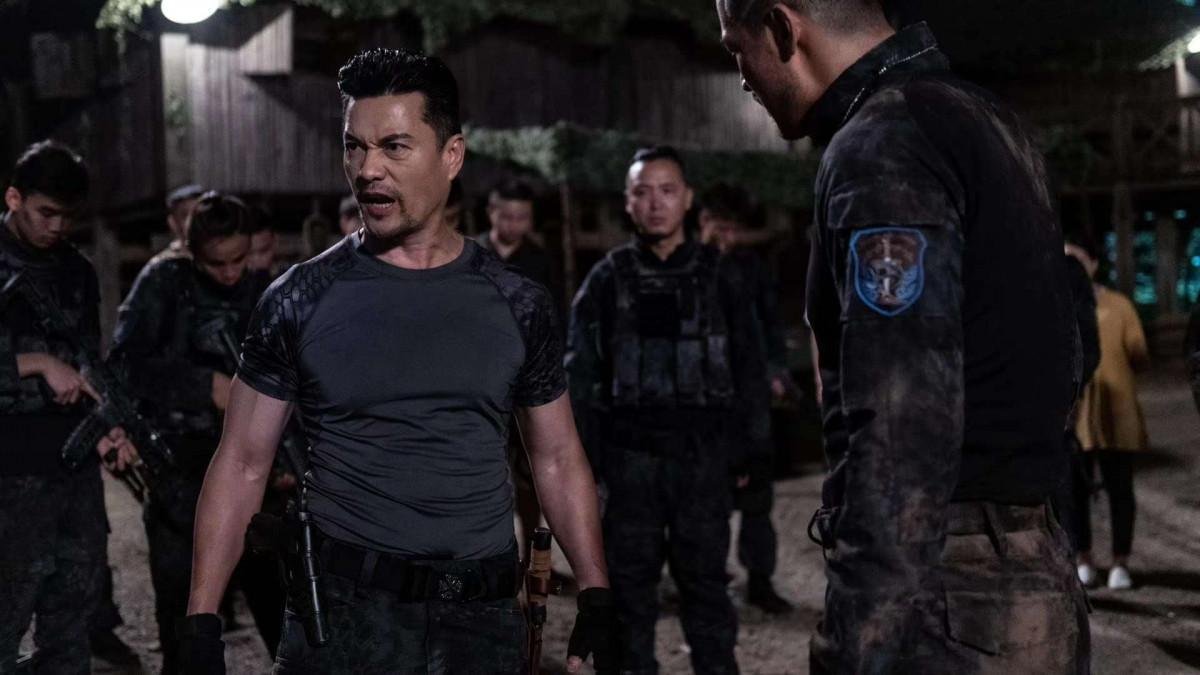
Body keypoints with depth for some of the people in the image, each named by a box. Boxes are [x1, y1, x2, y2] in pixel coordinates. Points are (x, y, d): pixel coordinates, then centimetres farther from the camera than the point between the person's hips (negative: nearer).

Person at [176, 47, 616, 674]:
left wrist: (597, 599, 0)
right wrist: (201, 623, -7)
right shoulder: (299, 300, -3)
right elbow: (242, 465, -1)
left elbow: (558, 460, 8)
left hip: (483, 617, 2)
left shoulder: (517, 304, 2)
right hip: (341, 611, -2)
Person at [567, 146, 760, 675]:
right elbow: (580, 375, 3)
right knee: (630, 582, 6)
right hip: (629, 457, 0)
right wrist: (585, 461, -3)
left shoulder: (715, 274, 5)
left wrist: (738, 451, 3)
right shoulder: (608, 279, 3)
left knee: (705, 582, 6)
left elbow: (742, 369, 7)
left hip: (703, 457, 0)